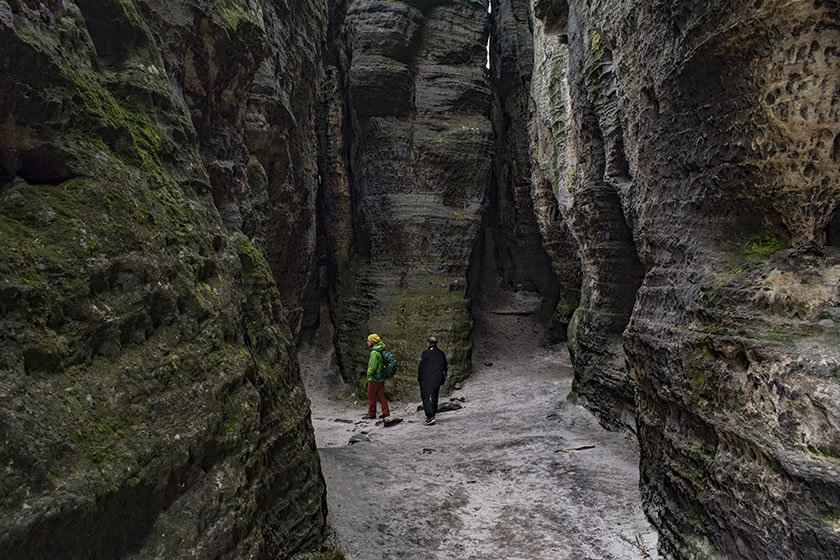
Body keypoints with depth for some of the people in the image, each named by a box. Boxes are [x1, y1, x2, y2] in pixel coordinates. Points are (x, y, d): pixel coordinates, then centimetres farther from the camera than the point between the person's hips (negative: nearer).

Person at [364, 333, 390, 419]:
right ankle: (386, 412, 13)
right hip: (380, 377, 9)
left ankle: (371, 413, 10)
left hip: (374, 378, -9)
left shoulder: (374, 352, -20)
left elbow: (372, 366, -22)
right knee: (381, 395, 13)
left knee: (371, 396, 3)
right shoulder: (380, 351, 10)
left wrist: (369, 373, -6)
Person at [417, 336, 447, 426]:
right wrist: (443, 378, 21)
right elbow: (445, 367, 13)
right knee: (434, 397, 16)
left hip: (426, 379, -5)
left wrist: (419, 377, 0)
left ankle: (430, 416, -15)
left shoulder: (425, 353, -10)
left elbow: (421, 366, -10)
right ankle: (432, 415, 22)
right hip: (437, 379, 5)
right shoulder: (441, 353, 7)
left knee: (426, 397, -3)